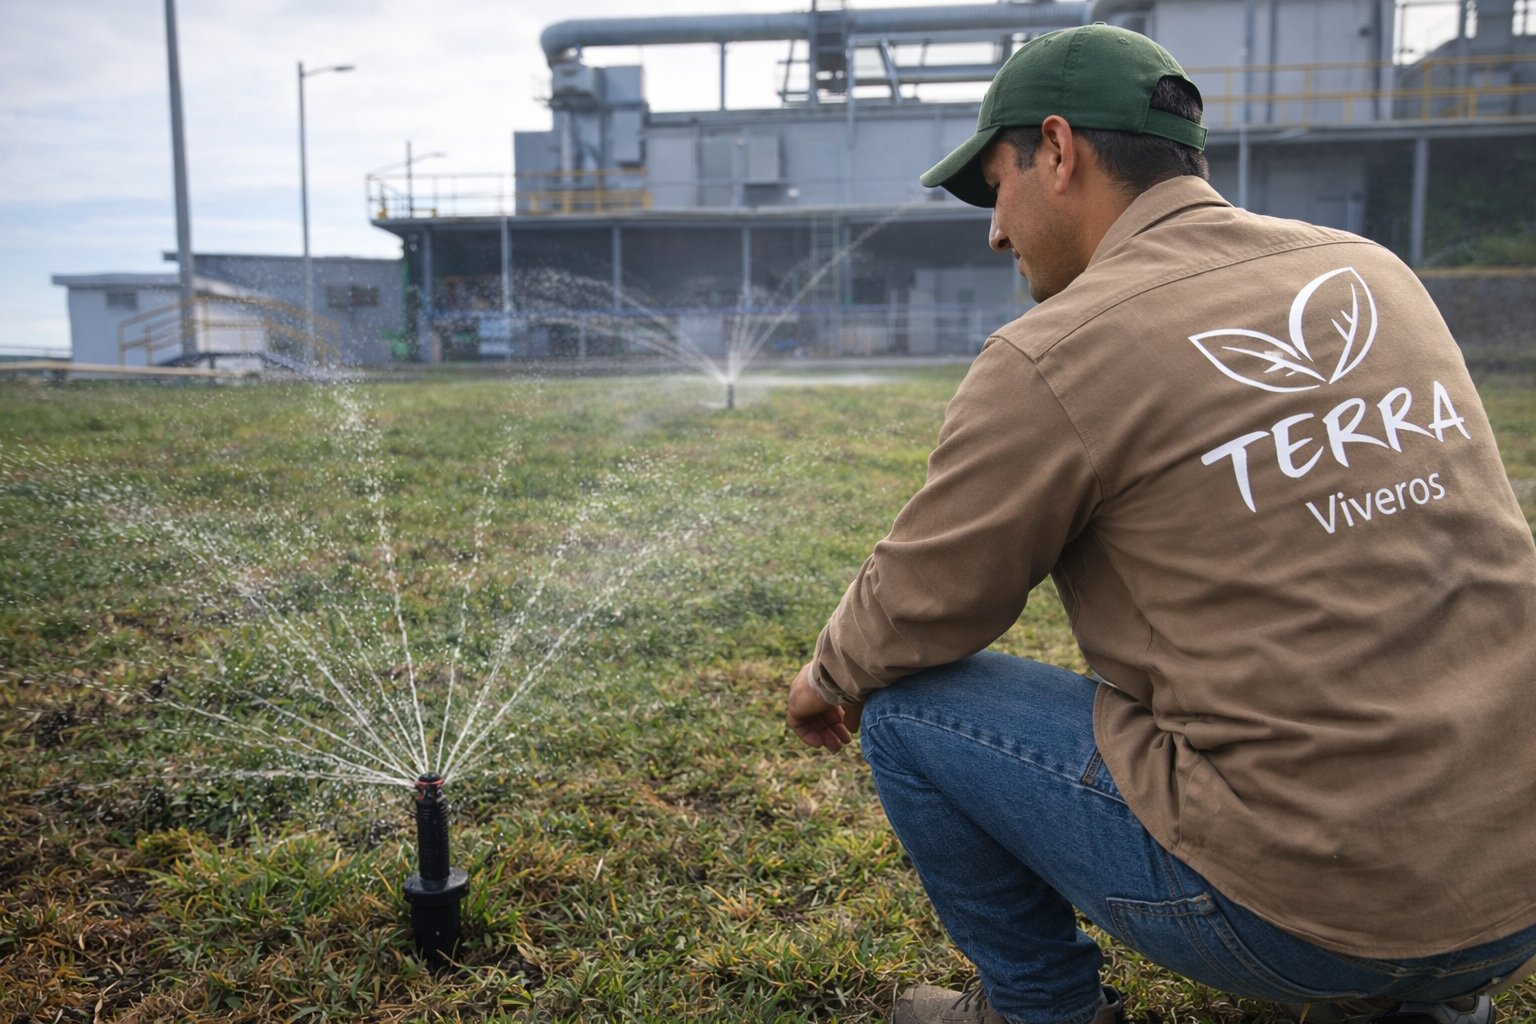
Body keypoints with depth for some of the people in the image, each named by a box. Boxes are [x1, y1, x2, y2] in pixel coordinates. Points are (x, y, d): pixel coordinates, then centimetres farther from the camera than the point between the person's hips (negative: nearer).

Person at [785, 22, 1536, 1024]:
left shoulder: (1053, 357, -14)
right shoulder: (1374, 274, 7)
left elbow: (918, 612, -5)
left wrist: (829, 678, 16)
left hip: (1305, 898, -7)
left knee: (903, 702, 3)